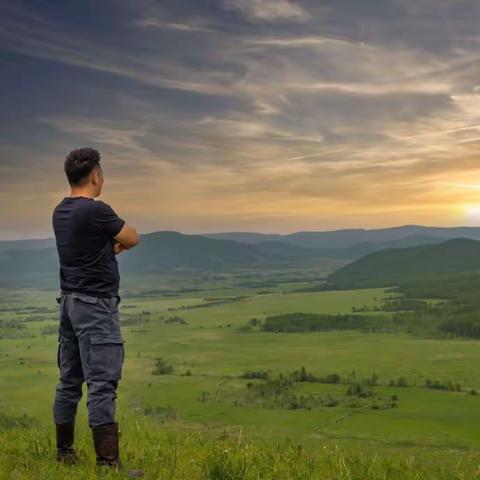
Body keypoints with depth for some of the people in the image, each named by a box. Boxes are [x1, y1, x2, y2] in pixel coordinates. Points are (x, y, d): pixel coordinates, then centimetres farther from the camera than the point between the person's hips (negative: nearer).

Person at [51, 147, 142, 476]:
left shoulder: (60, 212, 10)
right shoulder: (96, 210, -16)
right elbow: (133, 239, -3)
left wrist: (109, 245, 4)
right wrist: (115, 241, 15)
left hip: (69, 301, 9)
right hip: (96, 304, -9)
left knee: (69, 380, 14)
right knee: (102, 384, -9)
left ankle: (65, 452, 24)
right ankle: (108, 461, -7)